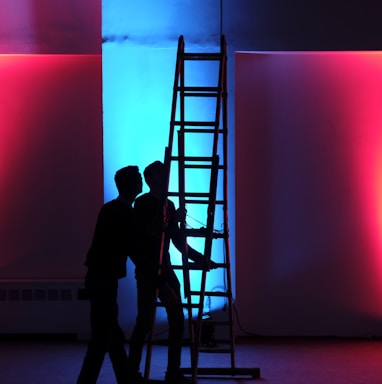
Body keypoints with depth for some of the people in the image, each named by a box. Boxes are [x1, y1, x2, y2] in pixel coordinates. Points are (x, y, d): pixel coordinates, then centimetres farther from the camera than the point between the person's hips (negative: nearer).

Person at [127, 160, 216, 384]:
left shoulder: (168, 205, 14)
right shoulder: (142, 203, -5)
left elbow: (178, 240, 18)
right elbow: (145, 233, -17)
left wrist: (199, 258, 14)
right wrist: (171, 221, -21)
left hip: (165, 268, 7)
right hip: (147, 270, -7)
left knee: (177, 319, 4)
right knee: (145, 321, -7)